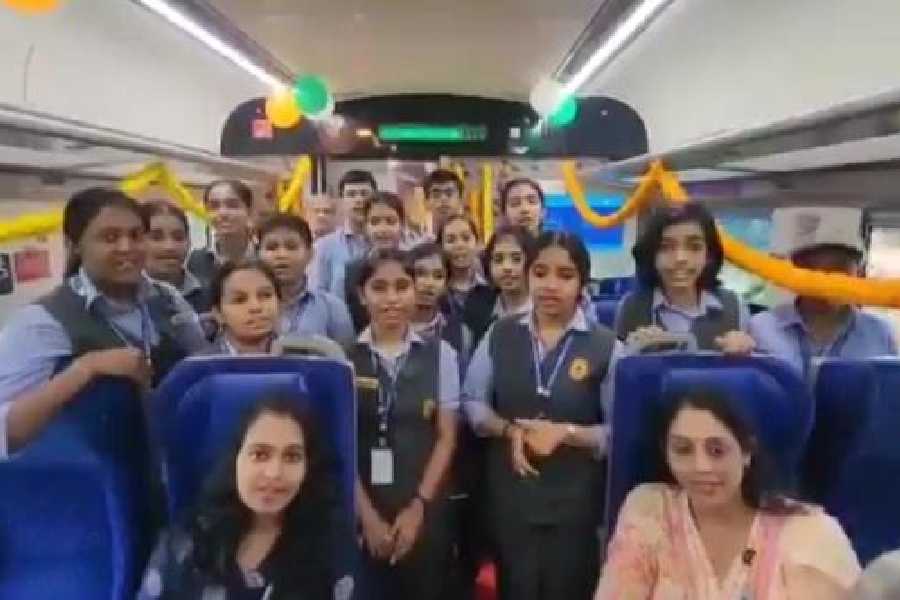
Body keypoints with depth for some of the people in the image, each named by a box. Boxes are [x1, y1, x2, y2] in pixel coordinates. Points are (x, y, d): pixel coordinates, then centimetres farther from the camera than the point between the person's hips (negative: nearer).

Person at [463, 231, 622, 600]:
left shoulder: (606, 346, -9)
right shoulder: (500, 334, 0)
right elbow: (472, 401, 4)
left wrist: (567, 433, -21)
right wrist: (510, 430, -13)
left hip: (575, 501, -2)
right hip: (510, 496, 2)